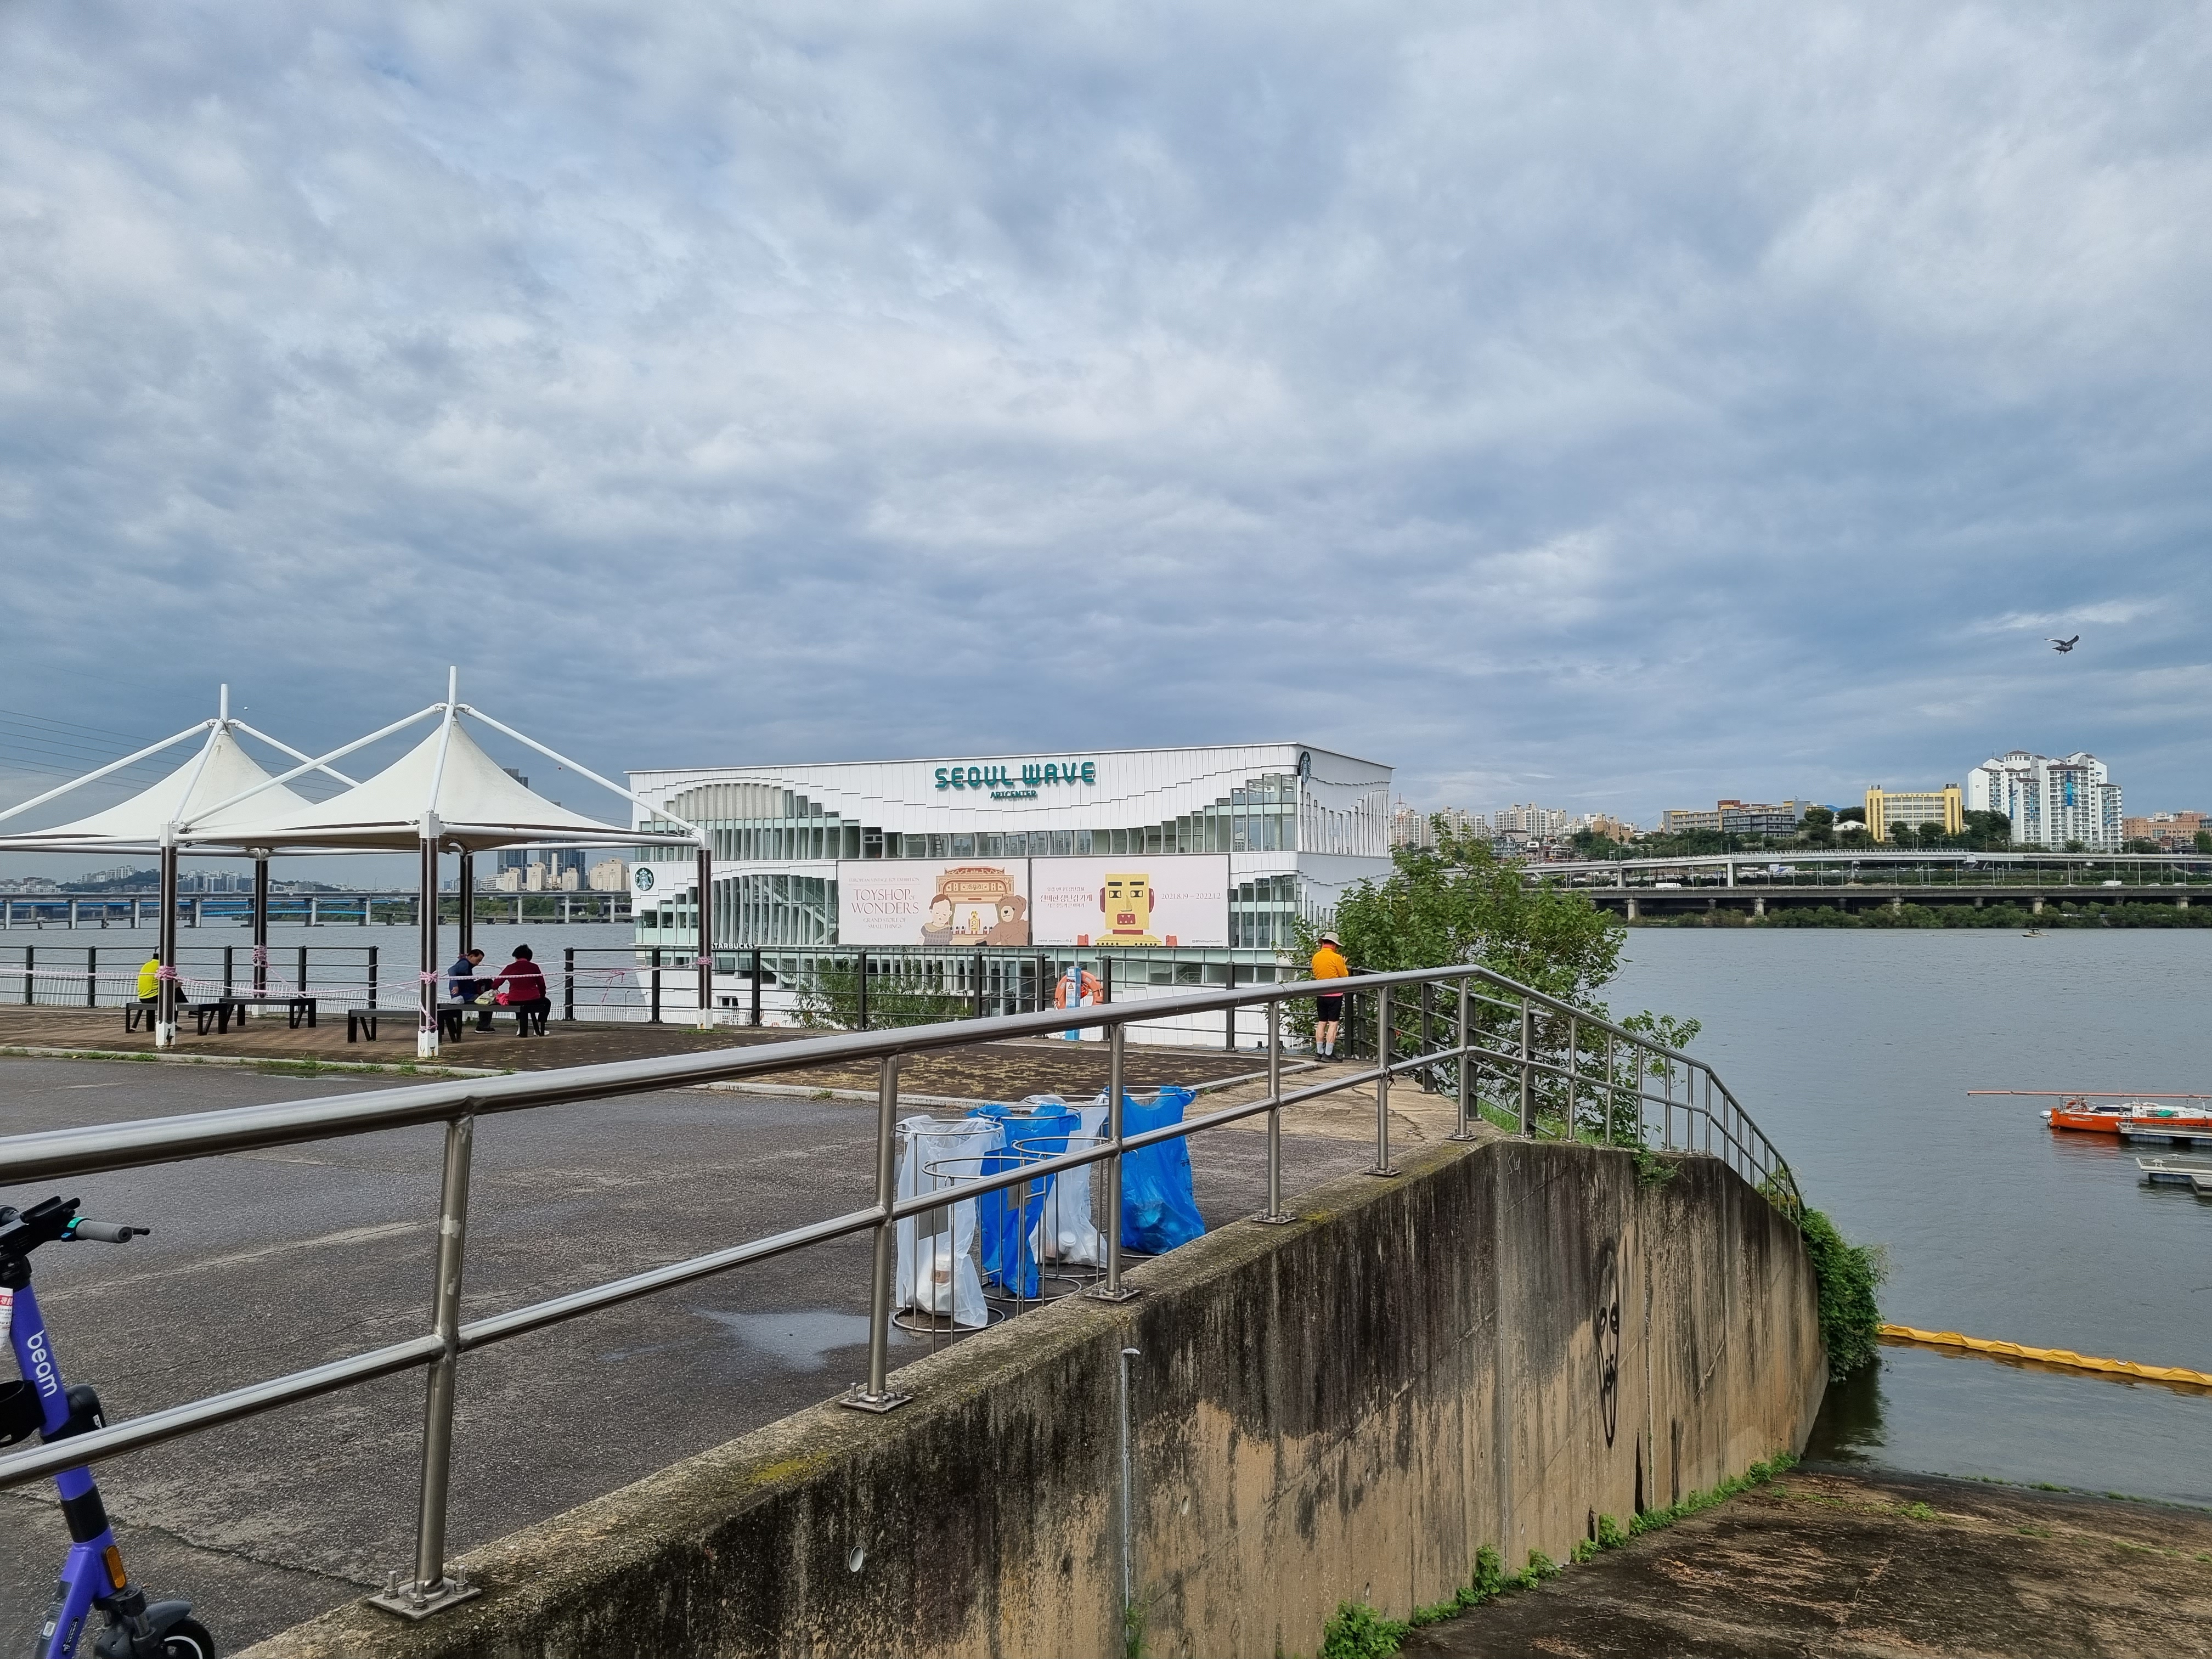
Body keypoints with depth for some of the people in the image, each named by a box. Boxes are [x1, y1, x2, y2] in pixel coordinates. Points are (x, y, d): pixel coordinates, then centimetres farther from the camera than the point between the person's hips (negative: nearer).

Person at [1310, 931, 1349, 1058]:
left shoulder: (1315, 957, 4)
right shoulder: (1336, 958, -13)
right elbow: (1345, 976, -8)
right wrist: (1344, 965, 10)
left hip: (1320, 994, 6)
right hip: (1334, 995, -6)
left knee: (1321, 1023, 12)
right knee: (1333, 1023, -2)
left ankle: (1319, 1052, 13)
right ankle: (1329, 1053, -4)